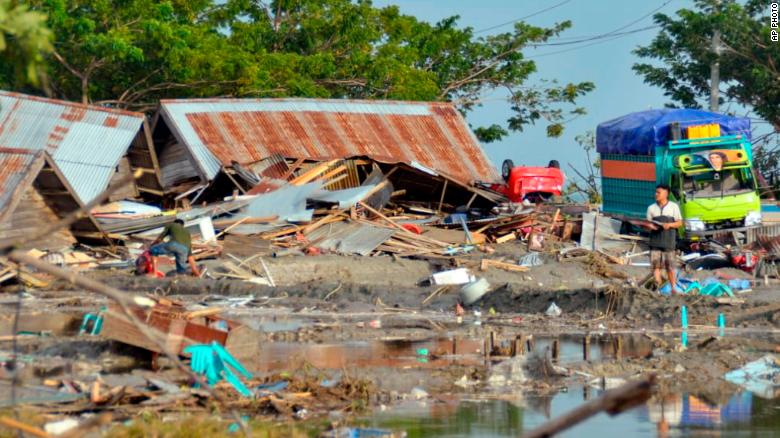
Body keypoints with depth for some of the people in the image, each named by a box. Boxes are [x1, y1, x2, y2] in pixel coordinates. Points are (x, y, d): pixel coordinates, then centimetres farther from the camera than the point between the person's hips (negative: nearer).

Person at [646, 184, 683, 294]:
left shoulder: (674, 207, 4)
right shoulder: (651, 208, 9)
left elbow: (679, 223, 5)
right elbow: (648, 223, 12)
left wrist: (670, 224, -14)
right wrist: (650, 226, -13)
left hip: (668, 241, -2)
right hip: (655, 241, 2)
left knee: (670, 266, 2)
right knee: (656, 264, -4)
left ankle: (674, 288, 13)